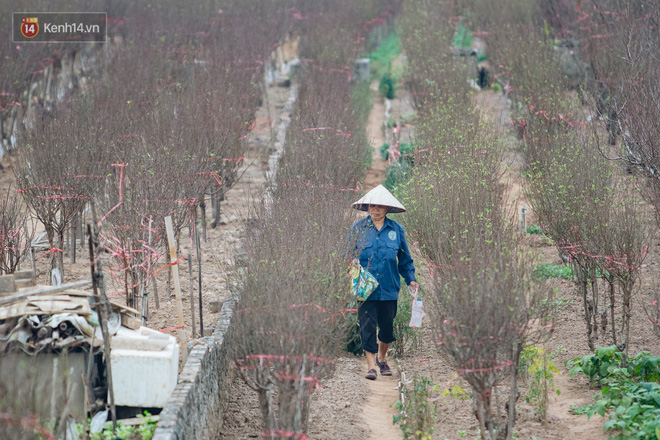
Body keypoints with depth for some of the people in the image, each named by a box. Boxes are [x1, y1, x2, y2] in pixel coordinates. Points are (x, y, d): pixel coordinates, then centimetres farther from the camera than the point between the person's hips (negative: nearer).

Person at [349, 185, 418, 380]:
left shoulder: (397, 230, 6)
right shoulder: (357, 228, 3)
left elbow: (405, 259, 13)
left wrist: (411, 279, 3)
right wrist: (352, 263, -13)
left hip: (389, 288, 2)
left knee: (387, 326, 8)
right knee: (367, 325, -8)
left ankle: (382, 357, 33)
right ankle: (371, 365, -3)